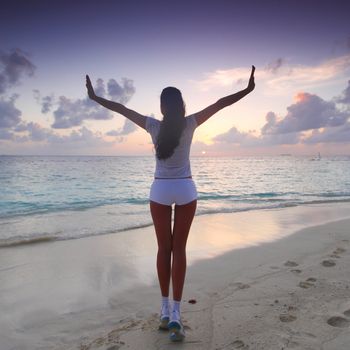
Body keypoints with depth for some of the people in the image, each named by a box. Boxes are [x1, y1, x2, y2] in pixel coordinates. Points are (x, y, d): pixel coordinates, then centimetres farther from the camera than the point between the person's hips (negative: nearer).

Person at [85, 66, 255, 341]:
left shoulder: (154, 126, -4)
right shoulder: (190, 123, -5)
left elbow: (122, 109, 4)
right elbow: (220, 104, -2)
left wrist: (95, 97, 15)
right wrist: (248, 90, 4)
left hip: (160, 190, 0)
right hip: (185, 189, 0)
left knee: (164, 249, 10)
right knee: (179, 249, 4)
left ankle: (165, 310, 16)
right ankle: (175, 313, 2)